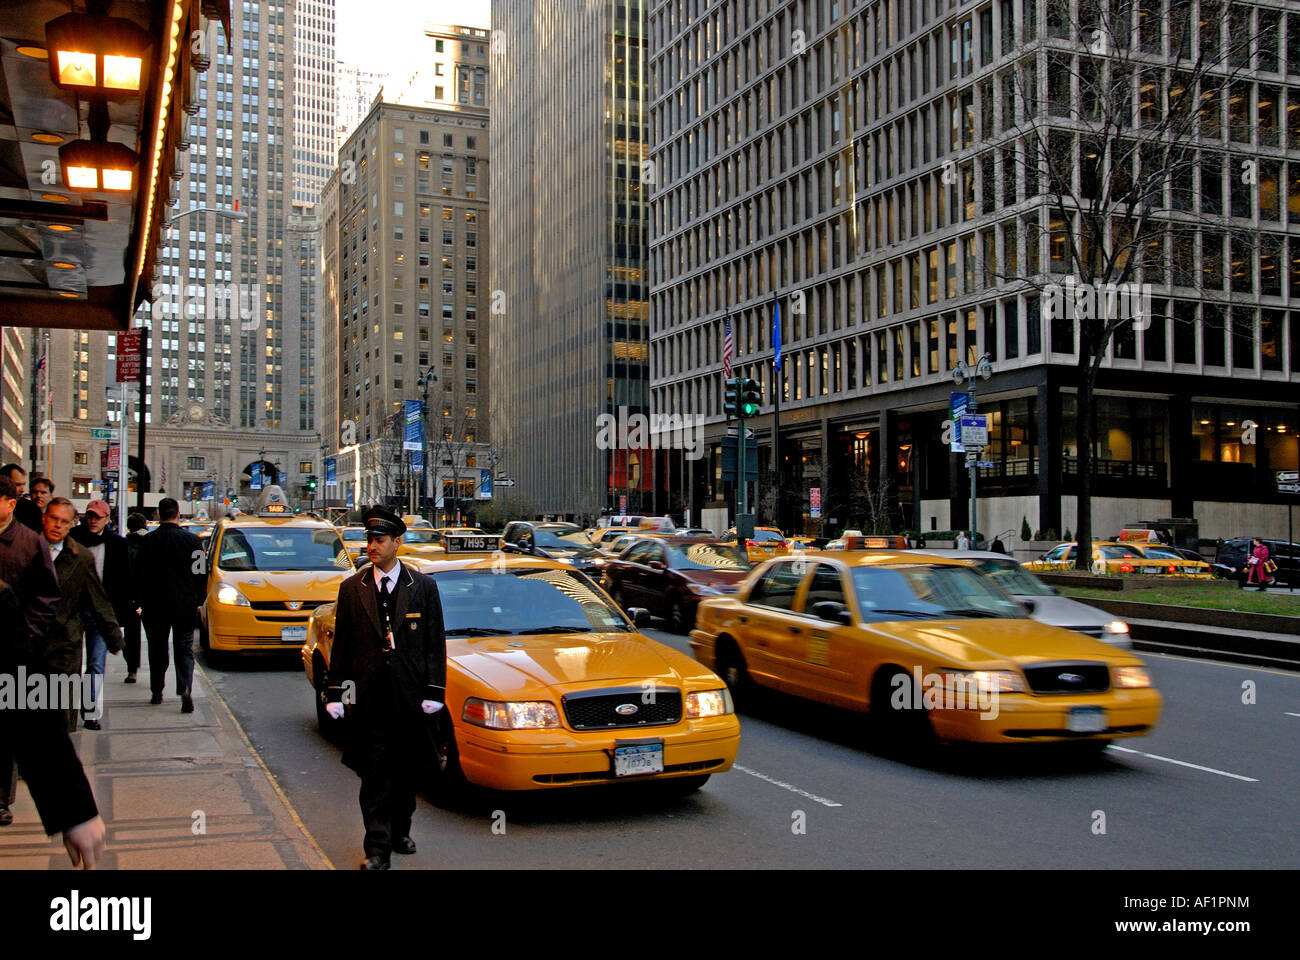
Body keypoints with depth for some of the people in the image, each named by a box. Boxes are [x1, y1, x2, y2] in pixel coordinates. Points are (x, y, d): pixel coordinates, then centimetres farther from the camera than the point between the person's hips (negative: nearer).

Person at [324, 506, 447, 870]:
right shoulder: (353, 588, 4)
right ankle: (377, 848, 3)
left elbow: (435, 644, 3)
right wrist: (335, 693, 1)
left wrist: (434, 691, -3)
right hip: (369, 698, 0)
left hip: (410, 698, 1)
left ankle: (400, 833, 29)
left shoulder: (423, 587, 2)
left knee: (406, 772, 12)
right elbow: (342, 645, 6)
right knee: (374, 776, -1)